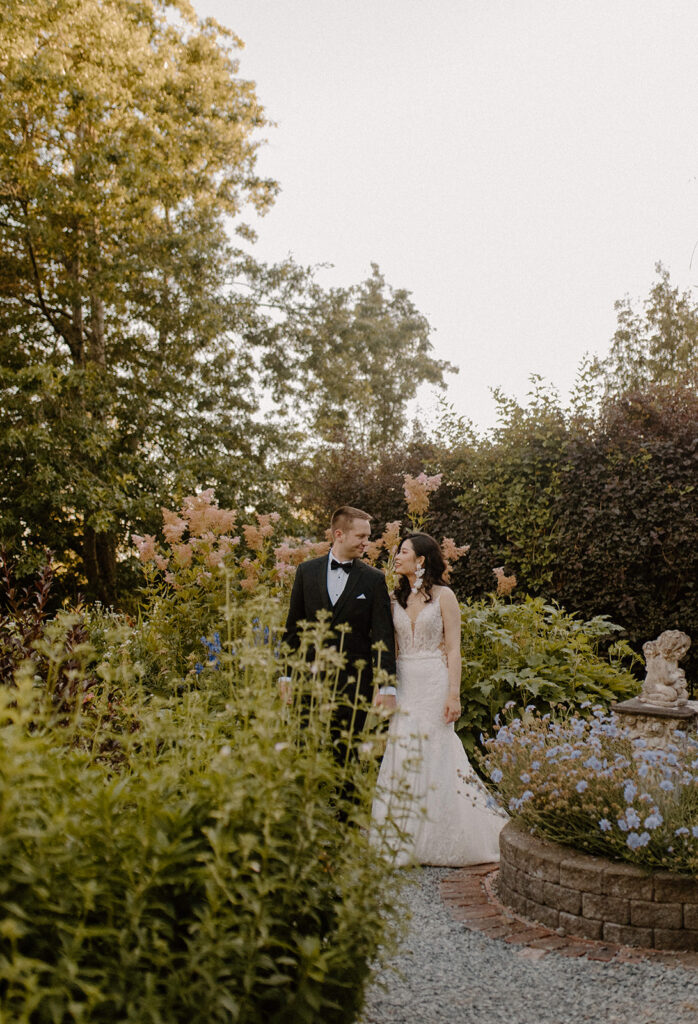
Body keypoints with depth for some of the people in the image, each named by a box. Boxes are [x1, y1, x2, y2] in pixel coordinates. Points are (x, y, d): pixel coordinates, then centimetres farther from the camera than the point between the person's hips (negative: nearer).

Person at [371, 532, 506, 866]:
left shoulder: (443, 596, -2)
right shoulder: (396, 598, 12)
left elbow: (454, 649, -6)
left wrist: (454, 694, -14)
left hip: (434, 683, -4)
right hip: (403, 684, 4)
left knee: (433, 757, -3)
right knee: (401, 755, 1)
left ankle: (430, 841, 9)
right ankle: (401, 840, 10)